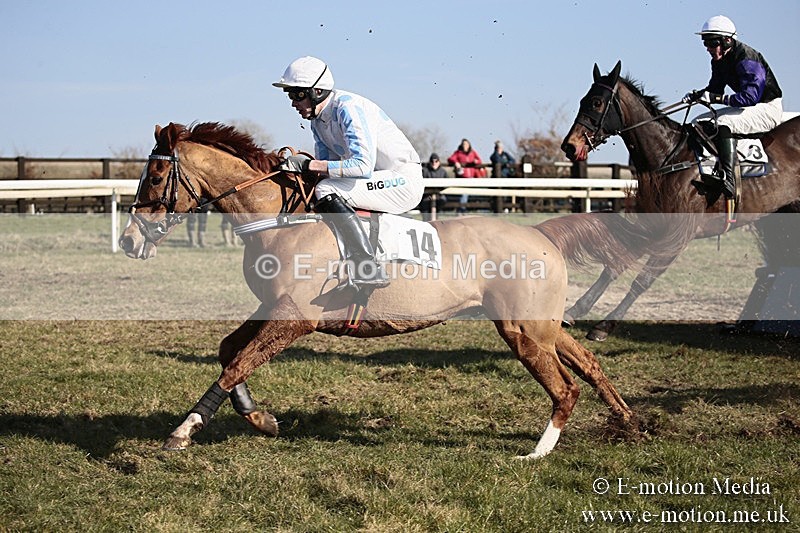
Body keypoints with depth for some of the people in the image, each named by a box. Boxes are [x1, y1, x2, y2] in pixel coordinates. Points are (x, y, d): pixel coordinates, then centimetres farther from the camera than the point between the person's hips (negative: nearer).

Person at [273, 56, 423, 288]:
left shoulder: (349, 108, -21)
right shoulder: (317, 119, 8)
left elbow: (363, 166, -32)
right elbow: (325, 168, 13)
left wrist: (309, 164, -28)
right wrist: (300, 168, -9)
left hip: (403, 181, -10)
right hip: (379, 181, 10)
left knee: (327, 191, -27)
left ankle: (368, 268, -31)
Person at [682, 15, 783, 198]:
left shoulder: (747, 58, -24)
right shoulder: (719, 61, 4)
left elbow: (751, 96, -34)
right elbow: (715, 87, 12)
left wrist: (717, 98, -39)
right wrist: (697, 95, -10)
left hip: (768, 108, -10)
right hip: (746, 107, 10)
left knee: (724, 124, -34)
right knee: (699, 123, 1)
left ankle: (728, 180, -44)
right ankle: (706, 175, -8)